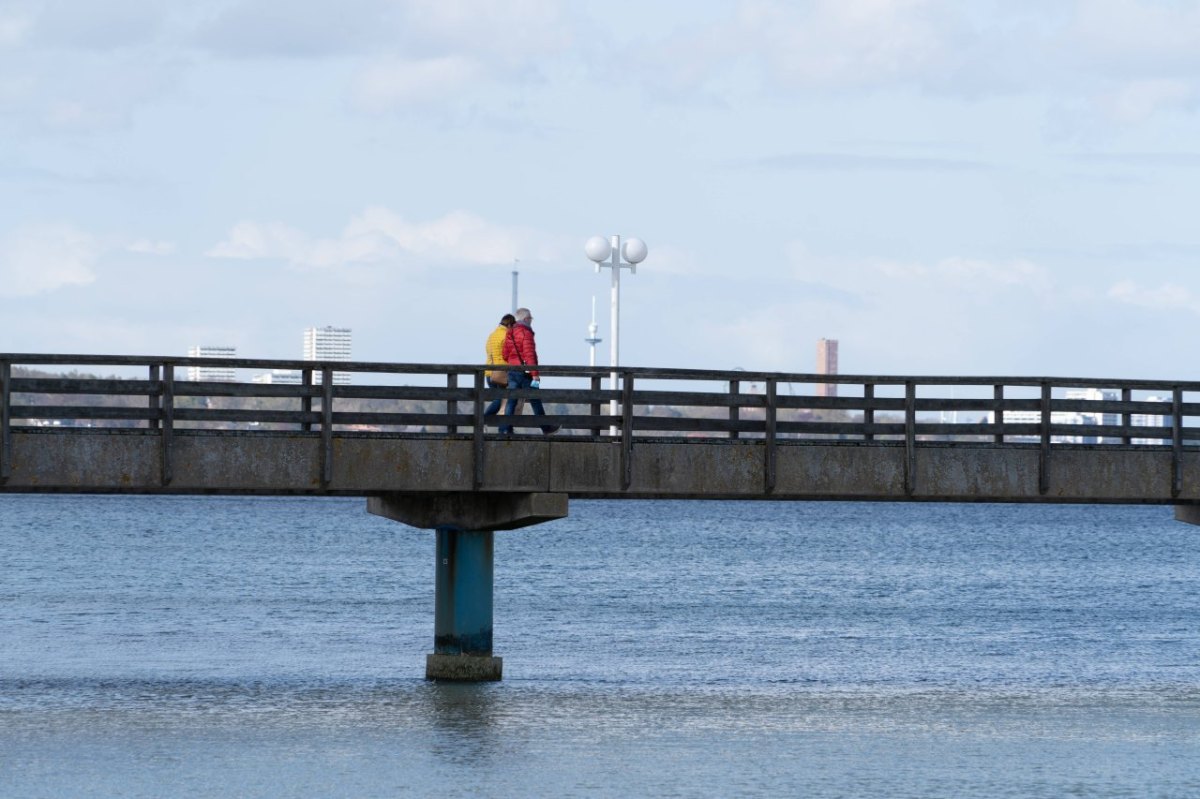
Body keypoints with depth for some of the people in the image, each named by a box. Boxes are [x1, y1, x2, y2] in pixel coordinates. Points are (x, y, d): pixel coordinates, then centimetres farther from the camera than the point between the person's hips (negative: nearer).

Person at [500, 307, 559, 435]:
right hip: (525, 372, -7)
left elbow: (505, 355, 16)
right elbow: (530, 354, -19)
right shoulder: (525, 332, -13)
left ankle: (505, 428, -5)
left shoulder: (509, 333, 11)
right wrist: (535, 374, -21)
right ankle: (546, 428, 14)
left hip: (512, 371, 7)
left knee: (511, 401, 4)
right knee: (535, 401, 4)